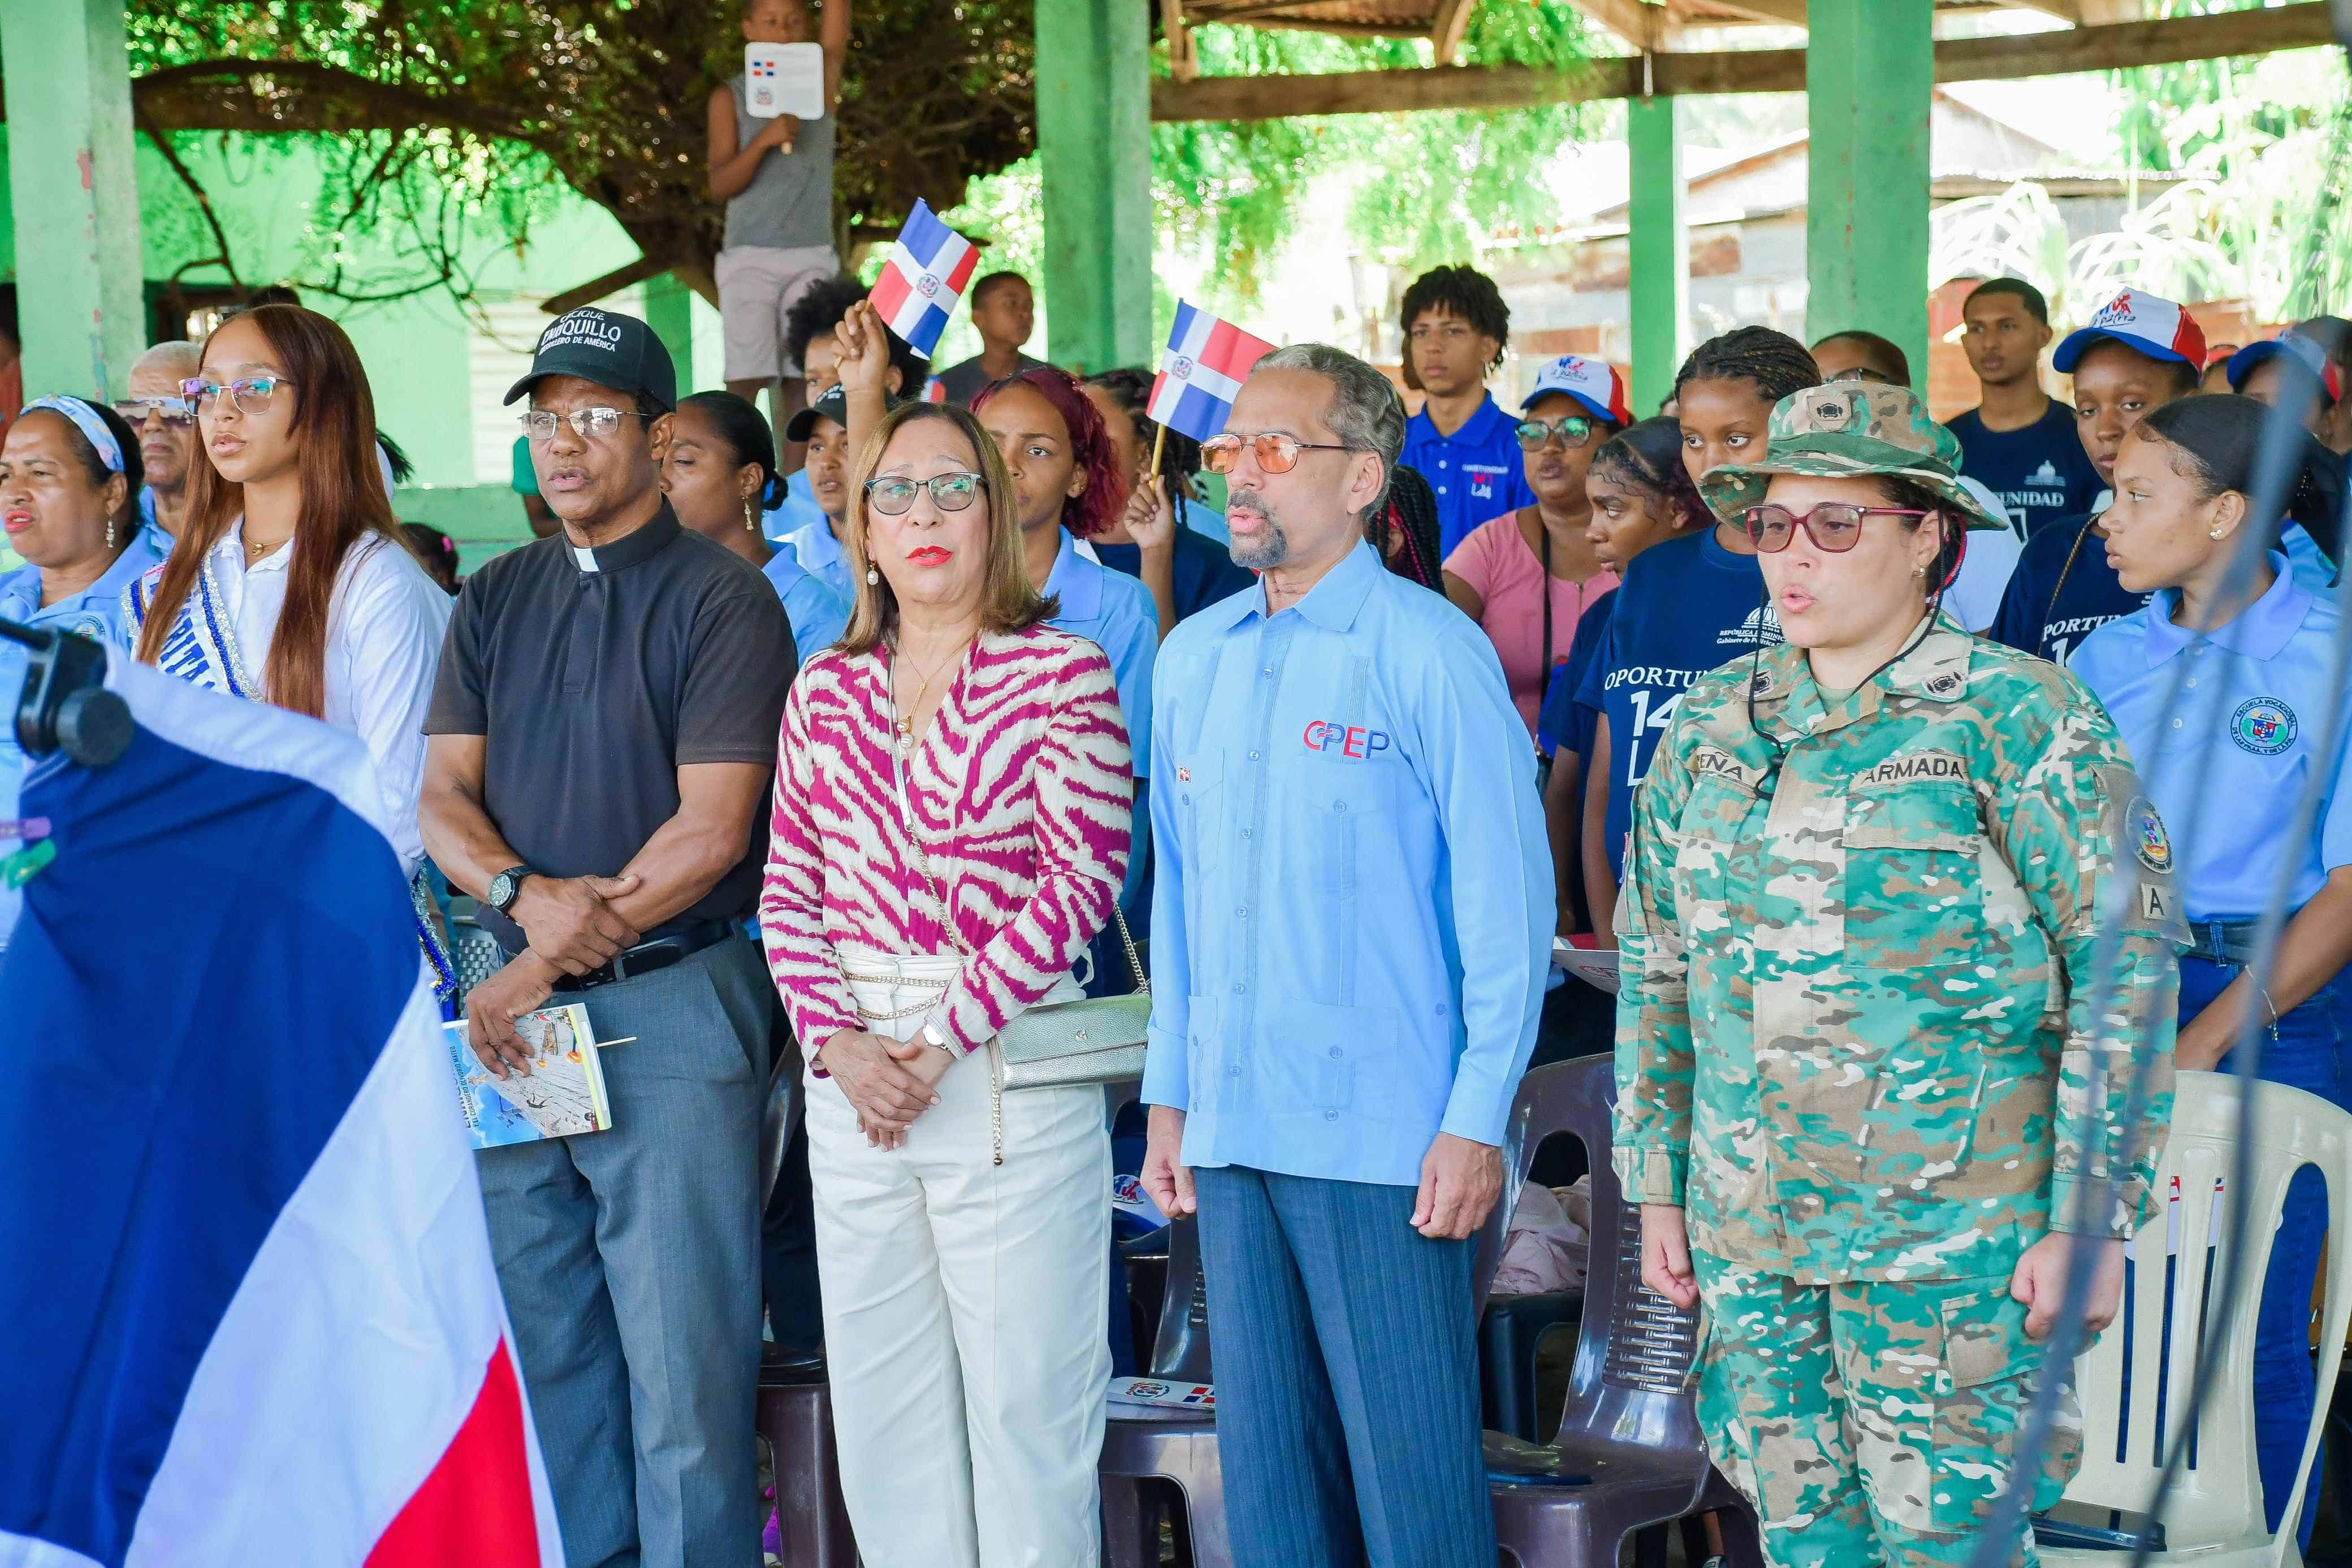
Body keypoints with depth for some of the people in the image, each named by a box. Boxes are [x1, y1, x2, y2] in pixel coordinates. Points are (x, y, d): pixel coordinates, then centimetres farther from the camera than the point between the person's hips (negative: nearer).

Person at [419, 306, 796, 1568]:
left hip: (672, 1001, -5)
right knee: (540, 1332, 11)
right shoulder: (496, 599, 14)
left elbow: (710, 830, -11)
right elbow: (442, 794, 9)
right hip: (521, 1004, 6)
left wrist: (549, 966, -13)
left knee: (682, 1346, -2)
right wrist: (526, 894, -13)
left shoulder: (721, 600, -4)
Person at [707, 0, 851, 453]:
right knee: (746, 380, -10)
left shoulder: (820, 81, 11)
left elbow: (835, 39, -5)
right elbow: (719, 186, -3)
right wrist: (764, 140, -18)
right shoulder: (730, 96, 5)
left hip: (812, 258, 2)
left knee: (802, 379, -2)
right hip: (750, 259, -2)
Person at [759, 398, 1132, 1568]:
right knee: (881, 1417, 11)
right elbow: (787, 890, 9)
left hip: (1010, 1067, -5)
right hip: (852, 1078, 5)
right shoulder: (826, 690, 10)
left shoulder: (1062, 673, -3)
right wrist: (839, 1043, -7)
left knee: (1026, 1405, 1)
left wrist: (946, 1040, -13)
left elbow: (1083, 877, -10)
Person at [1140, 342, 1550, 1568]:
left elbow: (1508, 902, -8)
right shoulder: (1192, 660, 11)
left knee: (1411, 1470, -1)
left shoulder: (1430, 653, -7)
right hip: (1232, 1134, 6)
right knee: (1266, 1466, 13)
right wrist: (1169, 1095, 12)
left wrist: (1477, 1122, -12)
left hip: (1385, 1142, -6)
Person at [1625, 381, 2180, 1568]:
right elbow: (1654, 967, 15)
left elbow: (2125, 967, -8)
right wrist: (1656, 1186, 12)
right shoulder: (1712, 724, 10)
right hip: (1745, 1228, 5)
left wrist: (2092, 1215, -12)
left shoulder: (2013, 715, -6)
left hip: (1952, 1234, -5)